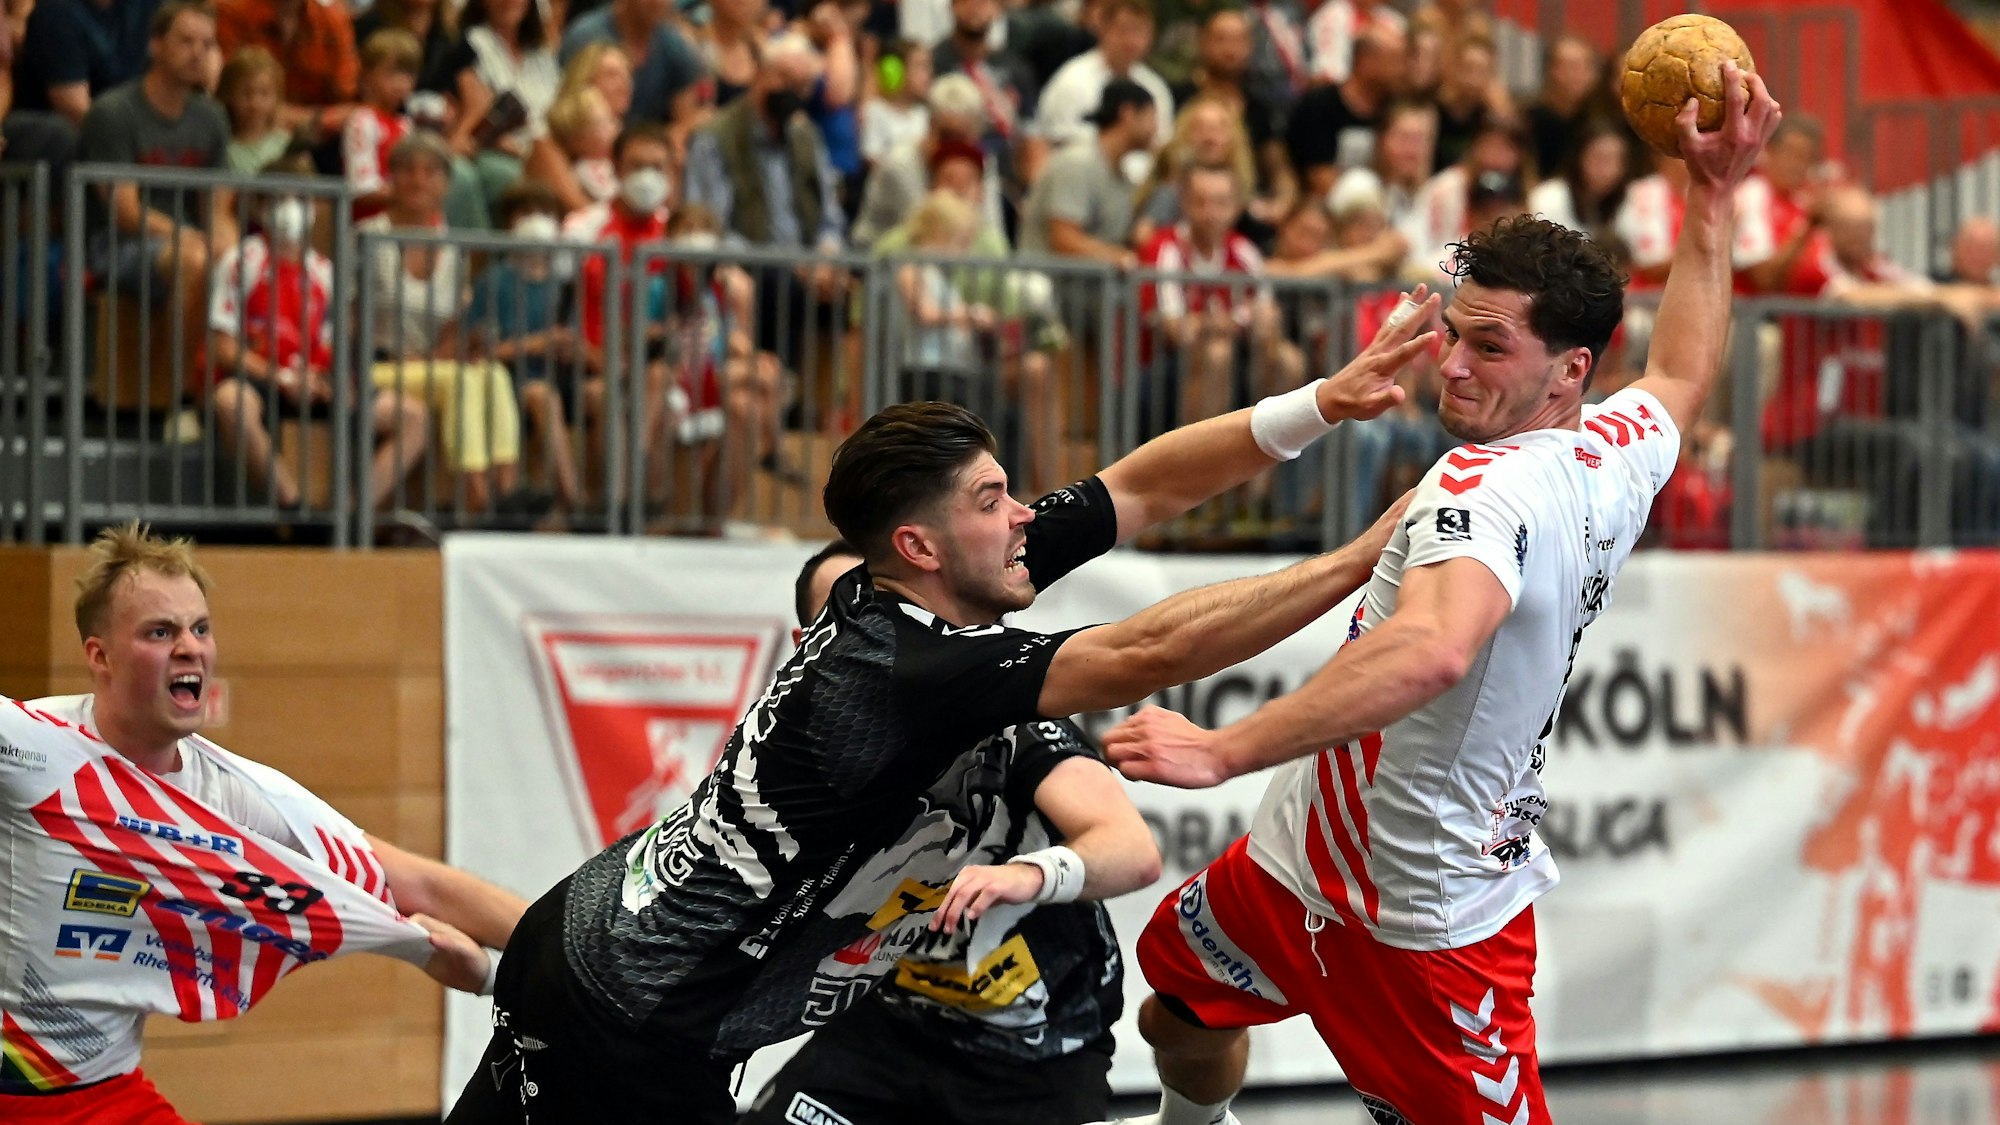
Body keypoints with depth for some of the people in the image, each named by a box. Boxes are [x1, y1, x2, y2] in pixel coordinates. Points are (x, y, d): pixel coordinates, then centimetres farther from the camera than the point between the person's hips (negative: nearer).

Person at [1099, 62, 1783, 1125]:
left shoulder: (1488, 487, -29)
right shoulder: (1620, 451, -1)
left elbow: (1433, 650, -48)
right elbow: (1682, 371, 24)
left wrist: (1225, 749, -53)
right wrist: (1714, 196, 30)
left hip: (1416, 922, -10)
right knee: (1183, 1013, 27)